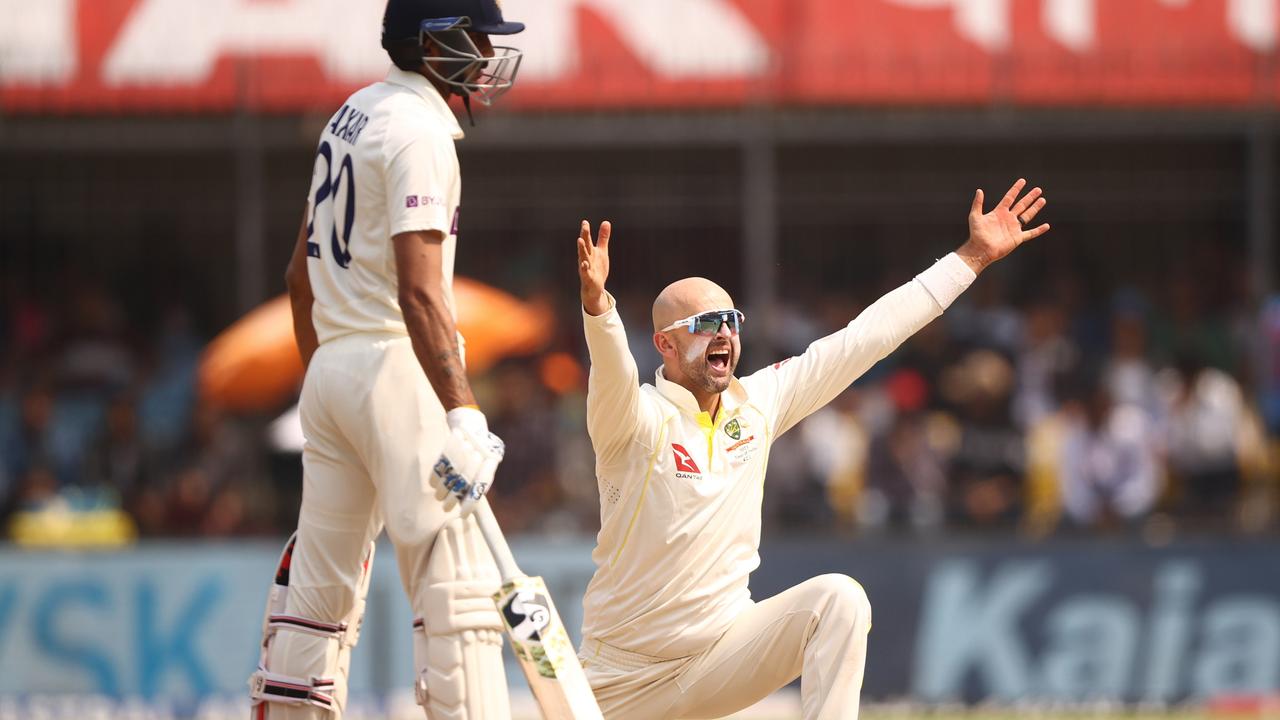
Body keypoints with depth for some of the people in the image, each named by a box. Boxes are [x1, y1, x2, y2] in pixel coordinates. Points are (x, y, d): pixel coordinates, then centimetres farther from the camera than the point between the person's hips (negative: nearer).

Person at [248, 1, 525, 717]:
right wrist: (462, 417, -30)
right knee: (455, 583, -12)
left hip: (331, 364, 9)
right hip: (395, 364, -9)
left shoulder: (351, 115, 15)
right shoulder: (417, 130, -13)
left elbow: (302, 275, 22)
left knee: (321, 585, 11)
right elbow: (419, 290, -24)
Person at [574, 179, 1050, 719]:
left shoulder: (756, 404, 3)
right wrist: (596, 304, -58)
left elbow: (867, 337, 5)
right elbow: (613, 372, -36)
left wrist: (973, 256, 5)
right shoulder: (639, 418, -13)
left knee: (838, 599, -20)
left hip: (726, 649, 3)